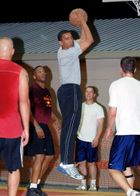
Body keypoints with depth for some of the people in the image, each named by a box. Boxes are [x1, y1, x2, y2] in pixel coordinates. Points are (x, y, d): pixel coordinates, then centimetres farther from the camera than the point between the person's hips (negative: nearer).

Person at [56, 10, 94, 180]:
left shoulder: (64, 51, 15)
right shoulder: (67, 53, -12)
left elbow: (83, 39, 28)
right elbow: (90, 40, -12)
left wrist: (82, 25, 18)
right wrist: (83, 21, -5)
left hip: (66, 90, 10)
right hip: (71, 90, -10)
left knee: (68, 127, 7)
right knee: (71, 127, -15)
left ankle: (64, 163, 5)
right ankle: (67, 163, -22)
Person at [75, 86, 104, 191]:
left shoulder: (98, 108, 0)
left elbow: (100, 125, -4)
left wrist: (96, 138, -13)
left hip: (92, 140, -3)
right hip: (80, 139, 3)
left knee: (91, 163, 0)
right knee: (81, 162, 2)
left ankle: (93, 185, 5)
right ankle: (83, 184, 7)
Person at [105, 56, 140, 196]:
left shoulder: (116, 85, -3)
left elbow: (112, 112, -6)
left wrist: (109, 128, 10)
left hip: (124, 133, -6)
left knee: (113, 168, -4)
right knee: (127, 166, 19)